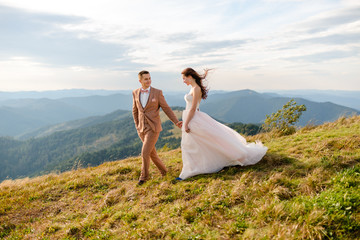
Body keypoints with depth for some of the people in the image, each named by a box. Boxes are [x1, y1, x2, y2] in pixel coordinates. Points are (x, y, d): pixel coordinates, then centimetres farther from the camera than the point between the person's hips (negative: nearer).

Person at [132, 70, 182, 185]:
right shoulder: (135, 93, 5)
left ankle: (144, 175, 11)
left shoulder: (157, 92, -7)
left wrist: (176, 122, -9)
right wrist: (137, 126, 12)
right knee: (152, 152, 15)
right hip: (142, 128, 5)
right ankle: (163, 169, 37)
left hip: (154, 127, -5)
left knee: (145, 153, -11)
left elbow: (166, 109, -2)